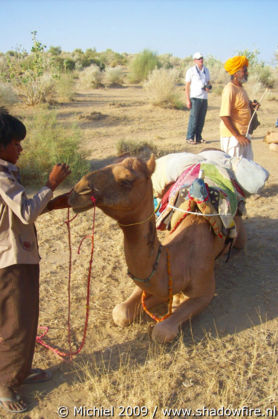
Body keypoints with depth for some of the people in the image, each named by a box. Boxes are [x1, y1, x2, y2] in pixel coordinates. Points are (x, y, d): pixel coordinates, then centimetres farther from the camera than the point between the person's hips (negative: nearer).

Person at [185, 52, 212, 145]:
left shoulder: (206, 70, 16)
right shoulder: (191, 71, -1)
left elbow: (208, 82, 25)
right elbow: (187, 86, -4)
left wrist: (208, 87, 0)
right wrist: (188, 100, -11)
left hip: (204, 98, 6)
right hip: (195, 97, -5)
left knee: (201, 119, 4)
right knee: (193, 118, -9)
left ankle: (198, 137, 11)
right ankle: (189, 138, -3)